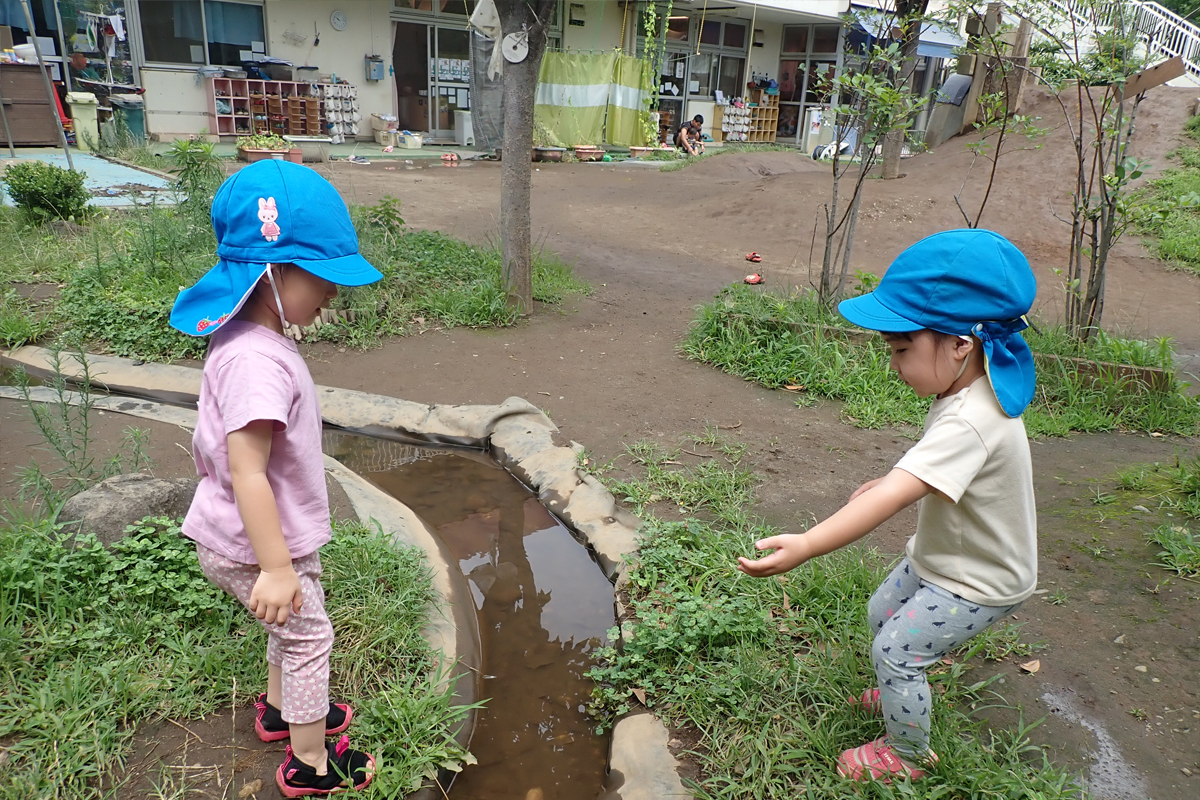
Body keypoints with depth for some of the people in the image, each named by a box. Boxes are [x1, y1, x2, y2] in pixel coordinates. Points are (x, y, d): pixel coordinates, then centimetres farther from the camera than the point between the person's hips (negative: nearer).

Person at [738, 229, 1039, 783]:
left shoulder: (969, 423, -39)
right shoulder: (971, 390, -8)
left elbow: (893, 498, -50)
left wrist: (805, 546, -56)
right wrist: (891, 480, 5)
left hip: (979, 583, -9)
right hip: (941, 556, 9)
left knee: (894, 651, -2)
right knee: (883, 614, 22)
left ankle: (909, 755, 23)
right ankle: (902, 693, 48)